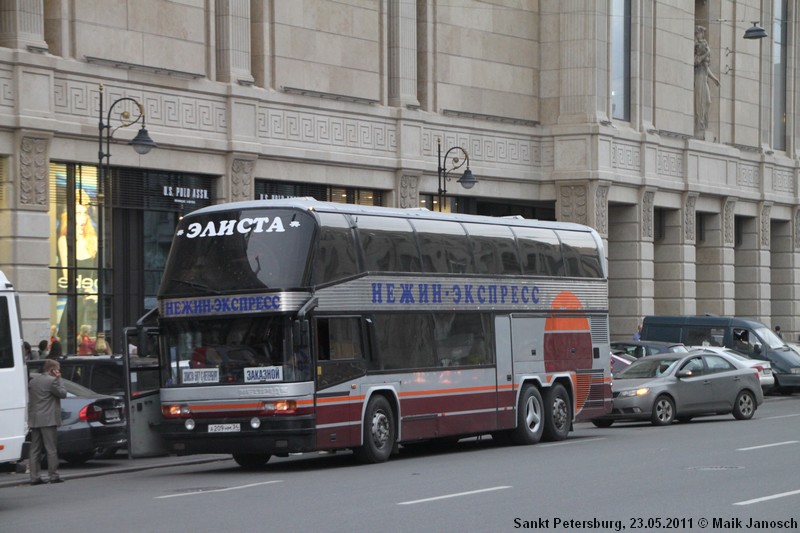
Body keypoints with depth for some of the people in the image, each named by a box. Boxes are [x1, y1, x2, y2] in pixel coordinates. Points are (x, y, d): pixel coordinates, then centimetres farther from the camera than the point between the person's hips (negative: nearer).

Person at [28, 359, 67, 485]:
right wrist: (59, 380, 3)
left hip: (34, 420, 7)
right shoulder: (52, 381, -10)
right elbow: (63, 394, -3)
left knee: (35, 450, 6)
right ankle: (53, 476, -3)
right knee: (51, 449, -2)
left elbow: (30, 400, 16)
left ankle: (34, 477, 4)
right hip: (48, 420, -7)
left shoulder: (32, 381, 14)